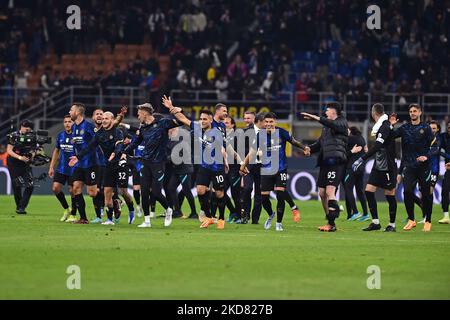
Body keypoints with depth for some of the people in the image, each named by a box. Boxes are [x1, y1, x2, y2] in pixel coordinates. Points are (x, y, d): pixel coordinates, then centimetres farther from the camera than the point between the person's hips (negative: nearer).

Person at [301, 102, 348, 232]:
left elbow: (333, 125, -24)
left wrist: (316, 118, -29)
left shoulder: (342, 123, -1)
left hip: (336, 161, -9)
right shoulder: (326, 126, 24)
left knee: (330, 191, -17)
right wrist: (308, 148, 8)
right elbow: (320, 143, 26)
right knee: (322, 193, 8)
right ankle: (330, 222, 16)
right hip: (325, 162, 9)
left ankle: (332, 224, -18)